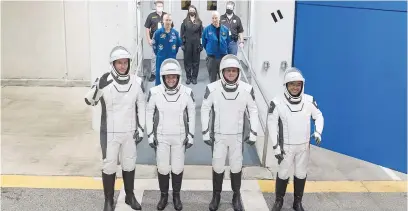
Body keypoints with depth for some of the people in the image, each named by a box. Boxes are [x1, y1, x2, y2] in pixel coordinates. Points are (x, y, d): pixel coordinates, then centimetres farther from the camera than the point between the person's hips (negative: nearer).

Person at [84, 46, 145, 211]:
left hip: (129, 132, 3)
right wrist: (97, 87, -33)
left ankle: (130, 196, 37)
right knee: (109, 165, 7)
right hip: (110, 132, -3)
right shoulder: (105, 81, -13)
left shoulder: (135, 82, -2)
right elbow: (90, 101, -14)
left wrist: (141, 128, 3)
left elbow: (141, 106, 6)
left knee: (129, 164, 17)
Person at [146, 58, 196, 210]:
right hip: (161, 137, 0)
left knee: (178, 168, 9)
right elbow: (149, 114, -1)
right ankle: (164, 195, 31)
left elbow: (192, 114, 0)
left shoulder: (187, 92, -12)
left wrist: (190, 135, 0)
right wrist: (150, 135, -1)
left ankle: (176, 195, 31)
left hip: (180, 137, 0)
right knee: (162, 168, 9)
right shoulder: (154, 92, -13)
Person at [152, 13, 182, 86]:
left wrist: (174, 53, 10)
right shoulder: (158, 32, -10)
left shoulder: (175, 33, -4)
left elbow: (178, 44, 10)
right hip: (161, 58, -2)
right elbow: (154, 45, 1)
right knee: (159, 74, 5)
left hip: (172, 58, 2)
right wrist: (158, 53, 6)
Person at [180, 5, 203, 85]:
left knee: (196, 61, 4)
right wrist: (182, 43, -4)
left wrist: (201, 44, 0)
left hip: (196, 44, 1)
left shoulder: (199, 21, 7)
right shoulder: (185, 21, 5)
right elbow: (182, 33, 3)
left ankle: (194, 77, 12)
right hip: (187, 44, 0)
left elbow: (201, 33, 6)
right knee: (187, 61, 3)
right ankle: (188, 77, 11)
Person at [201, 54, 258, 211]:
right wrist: (205, 133, -4)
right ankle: (216, 195, 32)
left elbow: (253, 111, 0)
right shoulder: (212, 88, -14)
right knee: (217, 167, 11)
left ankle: (236, 196, 32)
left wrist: (253, 133, 0)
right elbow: (205, 109, -3)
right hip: (218, 135, 0)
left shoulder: (247, 89, -11)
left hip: (237, 135, 1)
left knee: (236, 167, 12)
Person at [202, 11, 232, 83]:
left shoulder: (225, 29, -1)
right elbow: (204, 42, 5)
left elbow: (228, 41, 10)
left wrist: (224, 50, 11)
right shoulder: (207, 29, -6)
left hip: (223, 56, 1)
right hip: (211, 57, -1)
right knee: (212, 77, 9)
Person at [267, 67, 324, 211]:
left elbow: (318, 116, 7)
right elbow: (272, 125, -12)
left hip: (304, 146, 3)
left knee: (301, 174, 16)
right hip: (286, 146, -3)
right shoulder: (277, 102, -17)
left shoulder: (309, 100, -9)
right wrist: (276, 146, -12)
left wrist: (318, 132, -10)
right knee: (283, 173, 12)